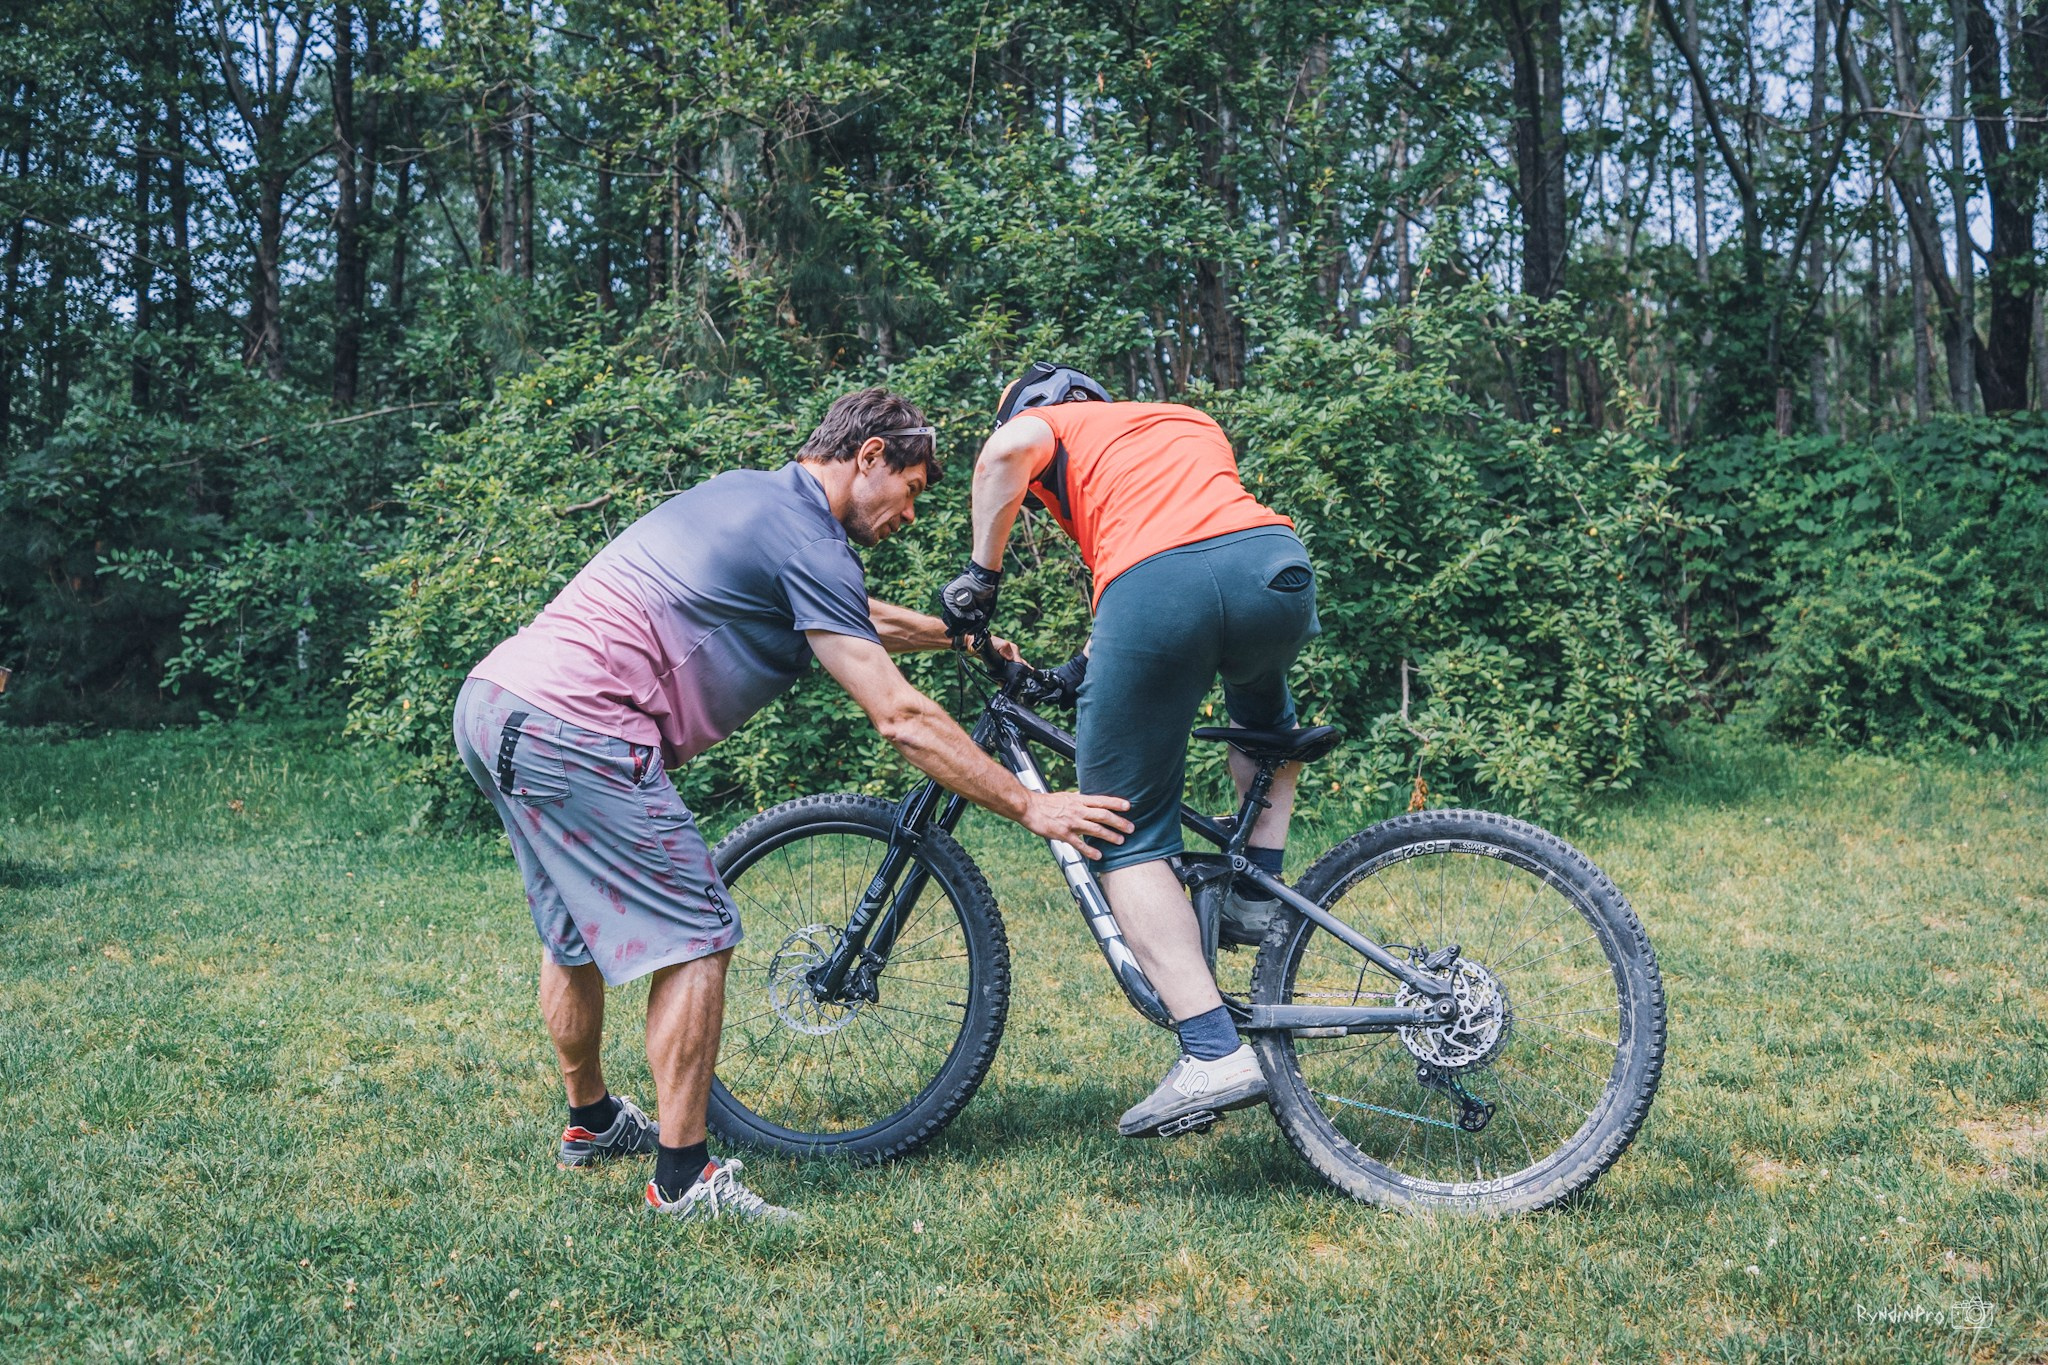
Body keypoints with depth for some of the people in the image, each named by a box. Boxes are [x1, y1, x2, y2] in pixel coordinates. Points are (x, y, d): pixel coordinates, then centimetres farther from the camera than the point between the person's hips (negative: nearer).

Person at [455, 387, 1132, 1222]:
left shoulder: (749, 496, 19)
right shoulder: (805, 541, -10)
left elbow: (852, 615, 36)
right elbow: (900, 720, -13)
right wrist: (1032, 807, -8)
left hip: (492, 696, 10)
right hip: (574, 731, -10)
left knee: (576, 928, 24)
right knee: (694, 936, -3)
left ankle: (590, 1121, 41)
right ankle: (682, 1179, 3)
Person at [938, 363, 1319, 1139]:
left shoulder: (1050, 422, 24)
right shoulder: (1193, 424, 39)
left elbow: (1007, 451, 0)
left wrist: (981, 573, 9)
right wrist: (1090, 663, 37)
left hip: (1152, 589, -5)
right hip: (1273, 561, 5)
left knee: (1128, 840, 8)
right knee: (1262, 712, 40)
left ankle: (1215, 1056, -2)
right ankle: (1258, 897, 29)